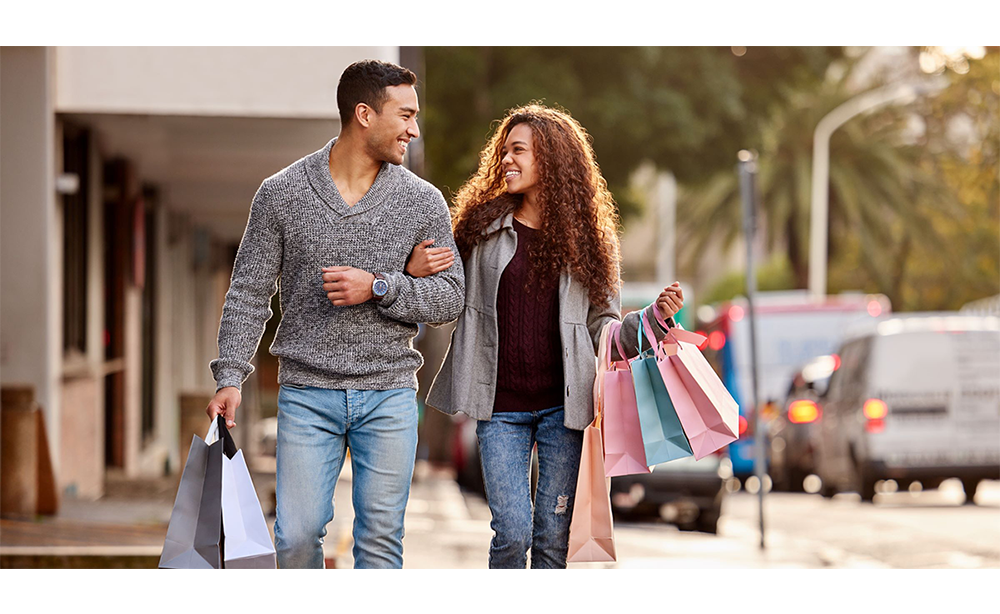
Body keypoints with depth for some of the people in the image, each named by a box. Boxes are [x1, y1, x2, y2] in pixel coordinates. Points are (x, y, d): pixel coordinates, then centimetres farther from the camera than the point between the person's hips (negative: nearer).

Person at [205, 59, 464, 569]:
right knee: (297, 536, -5)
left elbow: (450, 296, 5)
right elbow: (249, 293, 4)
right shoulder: (280, 194, 1)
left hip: (389, 394, 1)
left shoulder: (423, 202, 4)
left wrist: (378, 287, -11)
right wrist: (230, 376, -4)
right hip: (306, 393, -1)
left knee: (380, 538, 2)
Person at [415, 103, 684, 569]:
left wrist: (653, 317, -10)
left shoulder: (585, 238, 5)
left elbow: (602, 327, 6)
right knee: (512, 532, -8)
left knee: (554, 535, 3)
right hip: (501, 408, -1)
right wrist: (412, 272, -13)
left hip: (563, 406, 1)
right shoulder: (484, 227, 3)